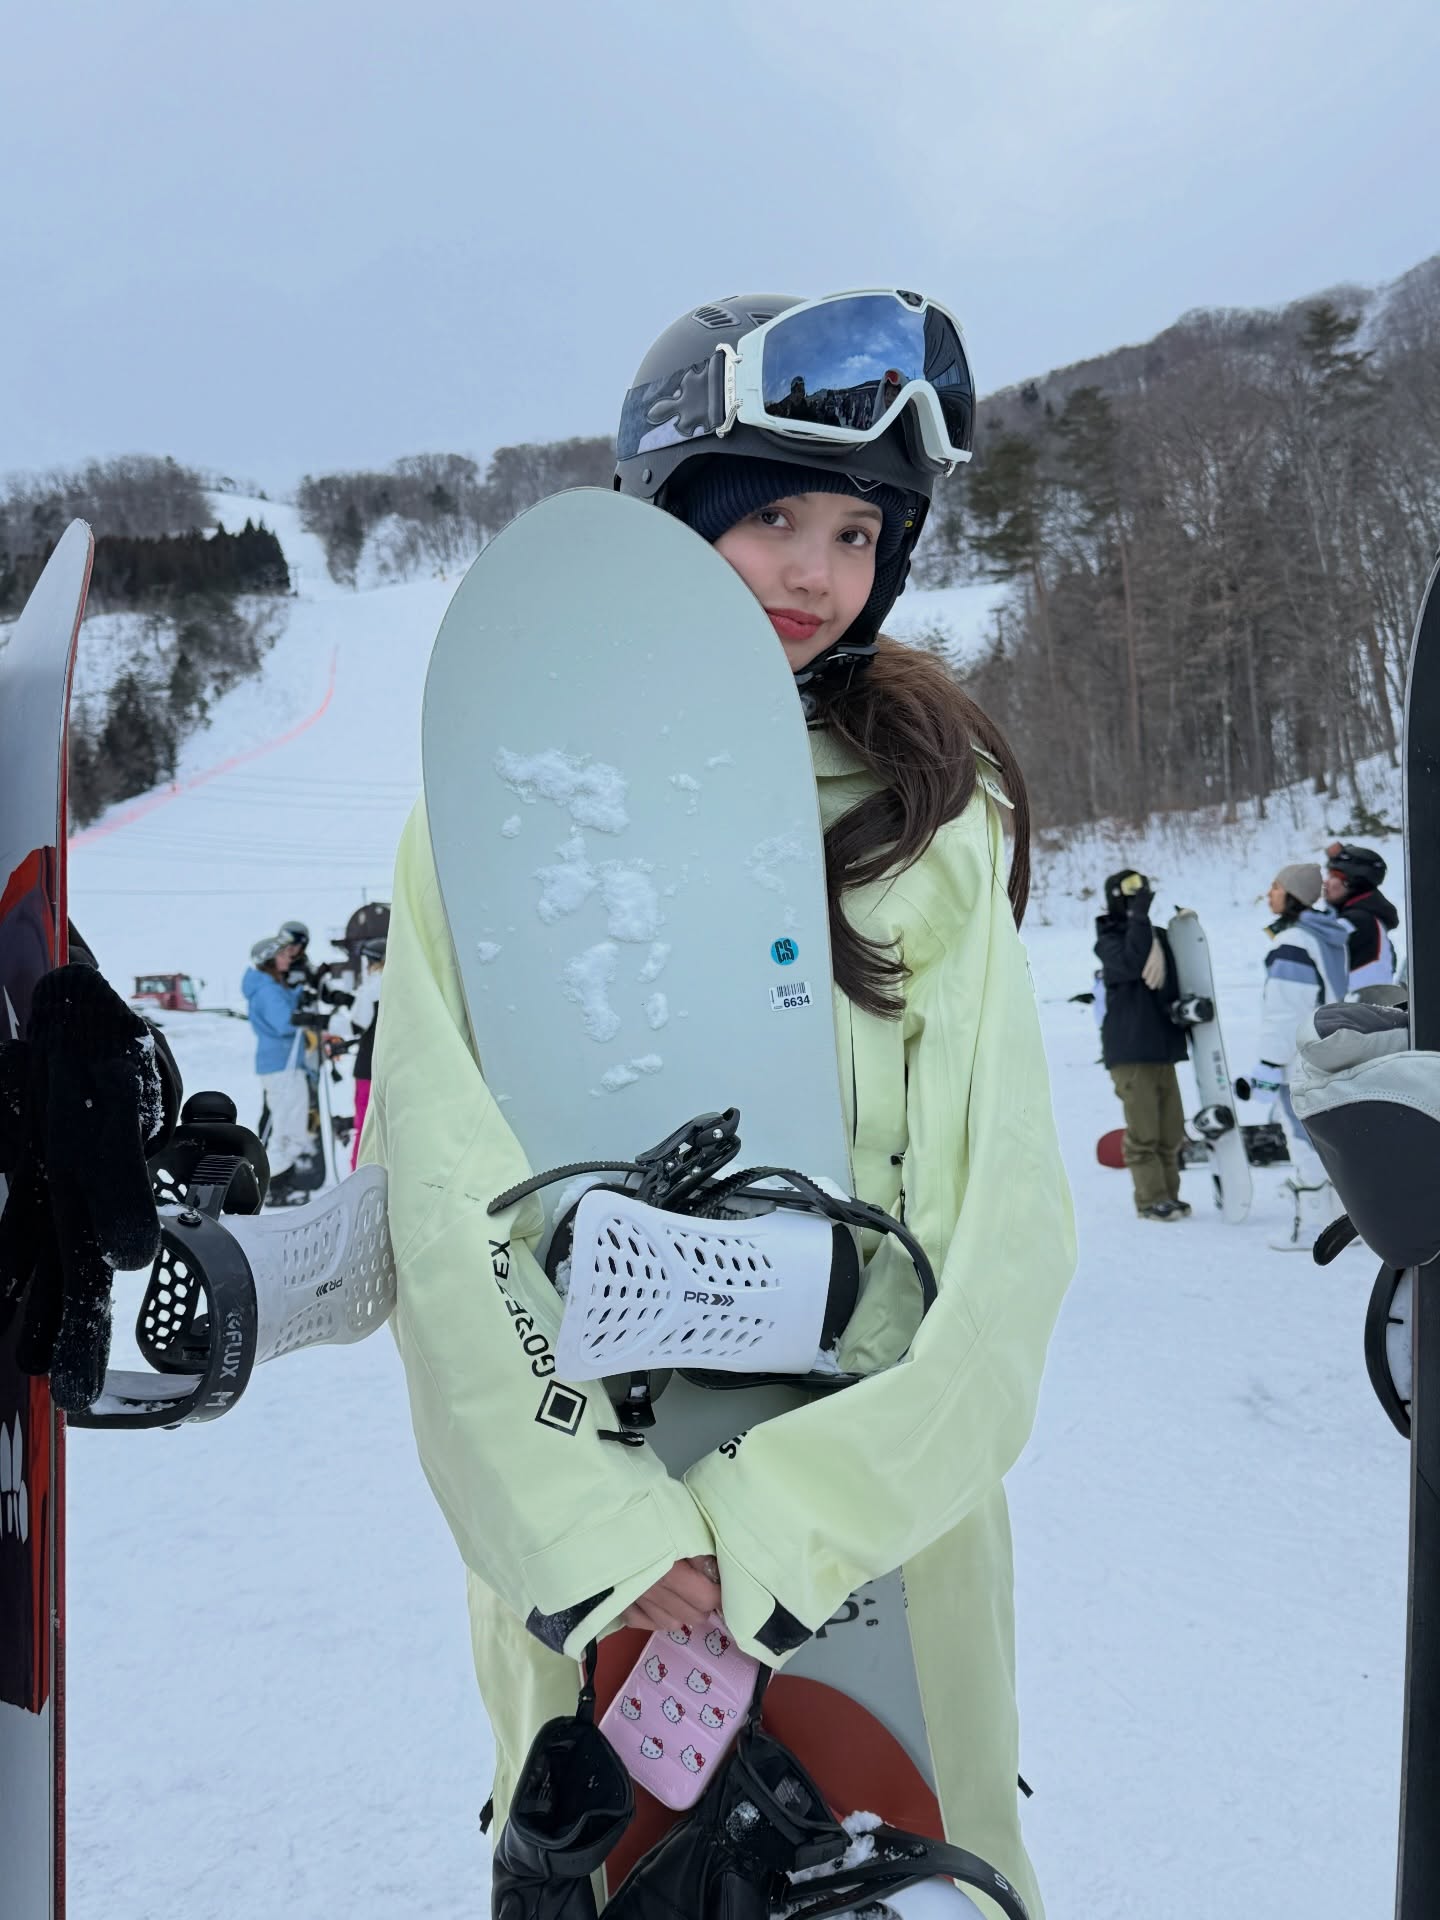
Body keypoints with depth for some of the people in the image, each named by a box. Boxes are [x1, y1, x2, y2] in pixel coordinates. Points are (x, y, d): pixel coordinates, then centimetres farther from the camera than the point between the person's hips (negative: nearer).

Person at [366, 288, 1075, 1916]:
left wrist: (808, 1506, -17)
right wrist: (579, 1518, -17)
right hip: (585, 1509, 0)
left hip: (886, 1487, 1)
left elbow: (1002, 1210, -8)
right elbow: (443, 1203, -8)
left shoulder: (938, 809, 0)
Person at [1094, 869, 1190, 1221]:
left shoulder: (1160, 937, 13)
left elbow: (1179, 982, 16)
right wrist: (1139, 918, -25)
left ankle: (1168, 1193, 21)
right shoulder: (1109, 941, -4)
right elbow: (1130, 963, -25)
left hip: (1163, 1046, 6)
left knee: (1171, 1129, 10)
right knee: (1143, 1130, -6)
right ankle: (1151, 1198, 2)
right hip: (1129, 1050, -6)